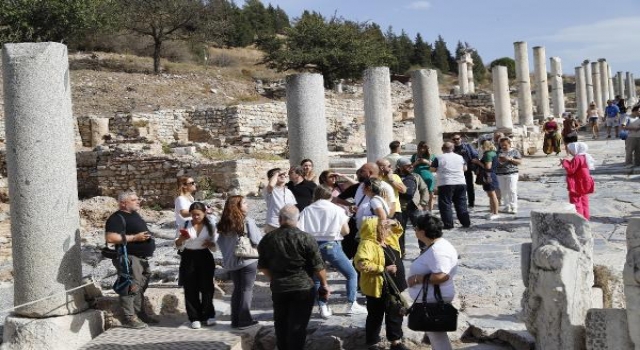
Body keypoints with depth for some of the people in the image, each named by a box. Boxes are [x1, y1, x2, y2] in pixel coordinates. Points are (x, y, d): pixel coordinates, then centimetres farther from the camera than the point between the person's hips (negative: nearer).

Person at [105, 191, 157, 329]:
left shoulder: (134, 214, 16)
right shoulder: (117, 218, -14)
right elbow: (110, 238, -26)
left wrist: (147, 236, 14)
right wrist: (135, 238, -24)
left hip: (142, 258, 10)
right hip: (130, 258, -10)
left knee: (140, 288, 17)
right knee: (131, 288, -10)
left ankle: (140, 314, 28)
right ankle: (129, 318, -5)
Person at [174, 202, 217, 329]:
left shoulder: (210, 226, 3)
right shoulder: (185, 225, 2)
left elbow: (215, 245, 6)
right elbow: (177, 245, 4)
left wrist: (210, 244, -17)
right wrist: (182, 239, -18)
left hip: (205, 258, 0)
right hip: (189, 258, 0)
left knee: (207, 287, 3)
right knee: (191, 289, 1)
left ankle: (207, 315, 16)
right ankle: (195, 318, 8)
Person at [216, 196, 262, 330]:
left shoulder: (224, 223, 3)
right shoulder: (248, 221, -16)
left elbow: (220, 242, 8)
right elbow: (257, 240, -16)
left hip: (231, 262, 6)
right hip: (248, 260, -6)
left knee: (237, 289, 16)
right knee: (247, 289, 4)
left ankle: (235, 320, 19)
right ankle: (244, 320, 6)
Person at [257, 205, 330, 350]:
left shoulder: (267, 239, -1)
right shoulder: (306, 239, -13)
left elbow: (263, 267, 7)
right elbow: (318, 267, -10)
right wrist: (324, 285, 5)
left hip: (278, 289, 4)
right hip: (303, 289, -3)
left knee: (281, 324, 18)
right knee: (297, 326, 3)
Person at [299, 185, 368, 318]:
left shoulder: (306, 211, 8)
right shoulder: (337, 210, 6)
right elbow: (346, 231, 9)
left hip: (312, 247, 2)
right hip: (331, 246, -2)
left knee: (316, 279, 20)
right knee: (351, 274, 14)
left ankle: (323, 307, 11)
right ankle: (352, 305, 11)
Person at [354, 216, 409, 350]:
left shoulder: (387, 239, 7)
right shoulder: (367, 245, -21)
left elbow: (398, 231, 27)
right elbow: (361, 264, -35)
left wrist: (394, 223, 2)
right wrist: (383, 269, -28)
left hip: (393, 286, 9)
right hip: (378, 288, -9)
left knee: (395, 314, 18)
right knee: (376, 316, 7)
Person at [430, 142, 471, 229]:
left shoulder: (439, 158, -4)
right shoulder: (460, 157, 9)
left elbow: (432, 169, 2)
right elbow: (465, 168, 19)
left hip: (445, 184, -4)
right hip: (461, 183, 4)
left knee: (445, 204, 1)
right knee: (461, 204, 12)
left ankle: (448, 224, -3)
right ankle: (466, 222, 13)